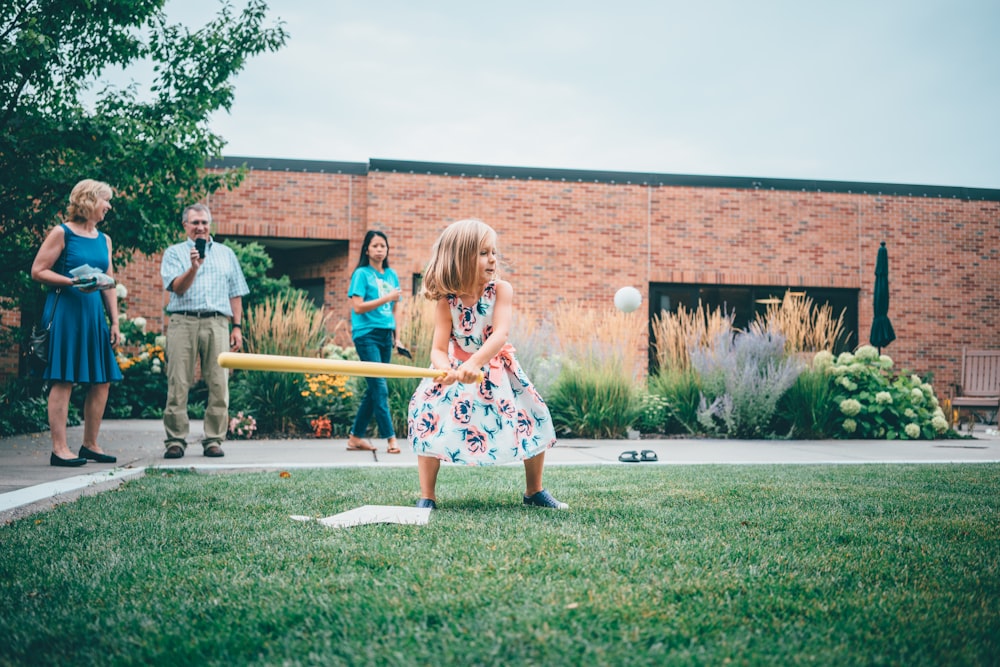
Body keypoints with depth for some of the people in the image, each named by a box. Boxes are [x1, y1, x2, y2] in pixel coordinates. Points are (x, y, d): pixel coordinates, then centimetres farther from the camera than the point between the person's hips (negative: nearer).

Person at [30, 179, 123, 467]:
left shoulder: (104, 239, 16)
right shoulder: (62, 233, -3)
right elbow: (38, 271, -6)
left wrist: (115, 321, 12)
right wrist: (72, 282, -18)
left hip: (95, 314, 7)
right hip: (66, 311, -7)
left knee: (102, 380, 5)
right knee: (63, 380, -6)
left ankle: (90, 444, 16)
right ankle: (59, 448, -3)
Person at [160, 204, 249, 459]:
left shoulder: (226, 254, 20)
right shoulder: (174, 253, 13)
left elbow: (235, 294, 18)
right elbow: (177, 287, -2)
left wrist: (237, 326, 9)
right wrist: (193, 267, -18)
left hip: (217, 323, 2)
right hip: (183, 322, -2)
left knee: (219, 385, -3)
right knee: (178, 384, -4)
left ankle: (214, 440, 3)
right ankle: (175, 440, 1)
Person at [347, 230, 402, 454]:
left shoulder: (392, 275, 14)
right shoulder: (362, 274, -3)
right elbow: (358, 307, -13)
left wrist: (395, 335, 17)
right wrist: (386, 298, -18)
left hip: (385, 335, 7)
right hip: (367, 335, -6)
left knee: (374, 389, 8)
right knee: (379, 387, -10)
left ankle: (356, 436, 16)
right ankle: (390, 438, -9)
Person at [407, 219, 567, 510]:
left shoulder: (501, 290, -18)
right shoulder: (447, 302, -17)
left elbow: (500, 334, -32)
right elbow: (438, 349, -20)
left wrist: (475, 363, -49)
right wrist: (446, 370, -45)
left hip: (496, 371, 1)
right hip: (457, 369, -1)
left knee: (534, 420, -4)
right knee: (428, 417, -19)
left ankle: (534, 491, 19)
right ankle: (427, 497, -7)